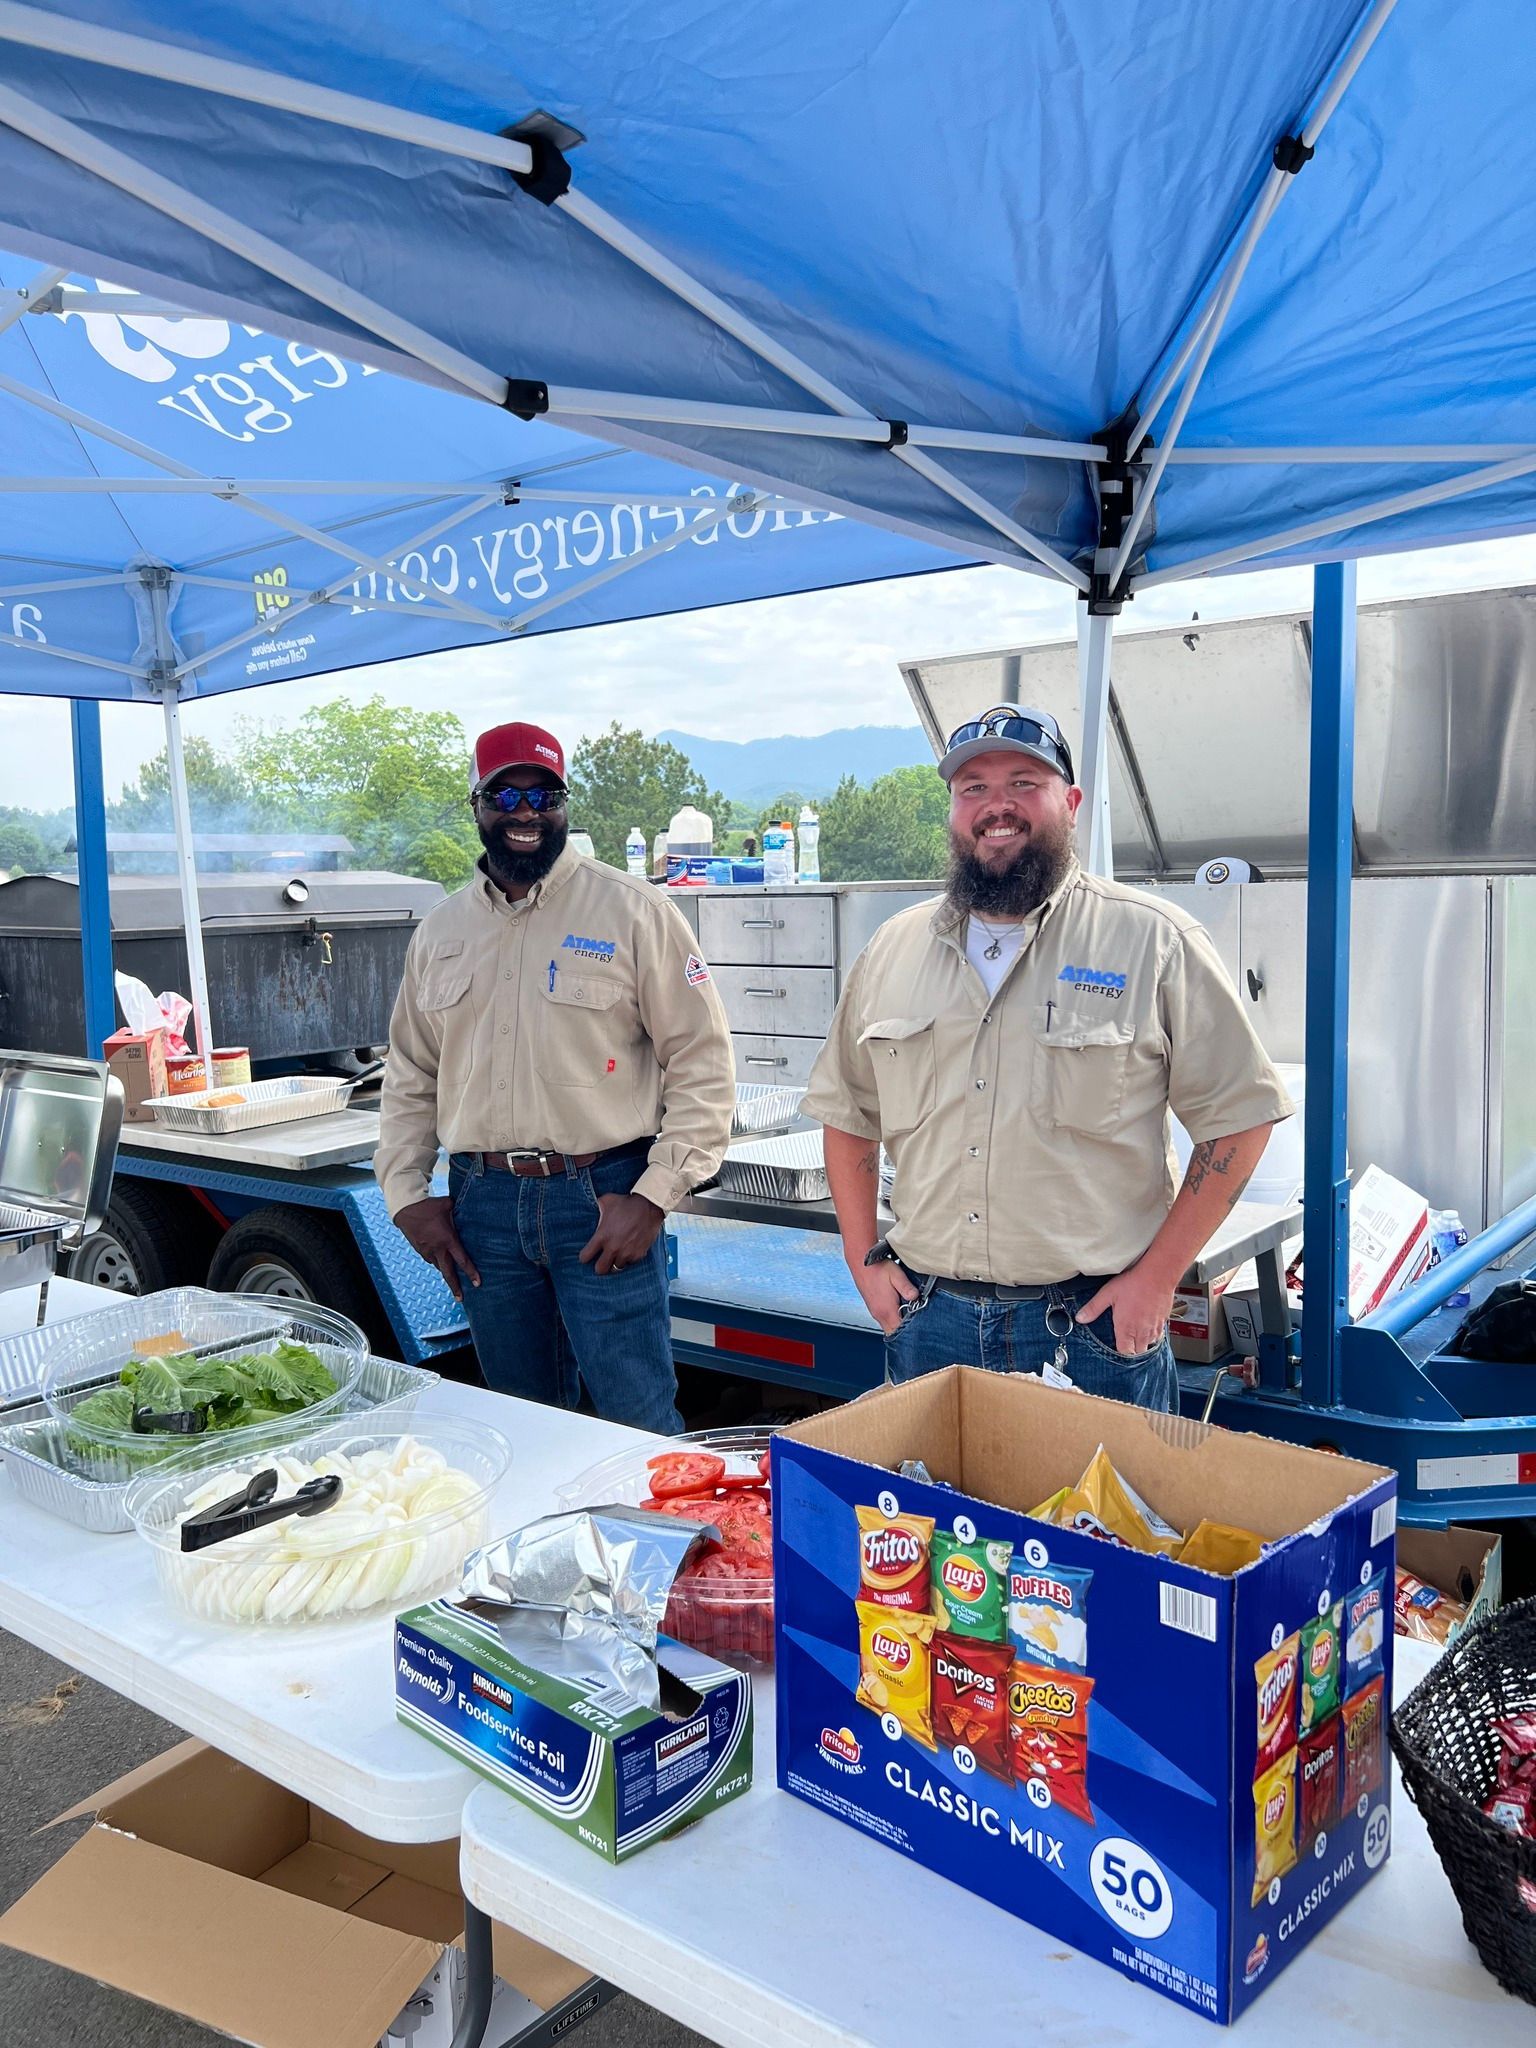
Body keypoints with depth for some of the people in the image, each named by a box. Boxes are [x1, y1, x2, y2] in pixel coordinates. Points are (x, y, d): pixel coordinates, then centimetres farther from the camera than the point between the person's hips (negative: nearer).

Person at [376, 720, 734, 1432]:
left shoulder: (631, 911, -5)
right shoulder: (439, 931, 10)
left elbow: (702, 1062, -6)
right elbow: (410, 1075, 17)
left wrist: (654, 1196, -12)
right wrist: (405, 1192, 6)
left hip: (601, 1197, -4)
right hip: (481, 1205, 4)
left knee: (640, 1424, 0)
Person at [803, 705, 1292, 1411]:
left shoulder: (1154, 941, -5)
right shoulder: (893, 949, 7)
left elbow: (1237, 1117, -5)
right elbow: (846, 1113, 14)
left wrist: (1156, 1278, -9)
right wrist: (865, 1259, 6)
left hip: (1094, 1326, -3)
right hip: (927, 1321, 4)